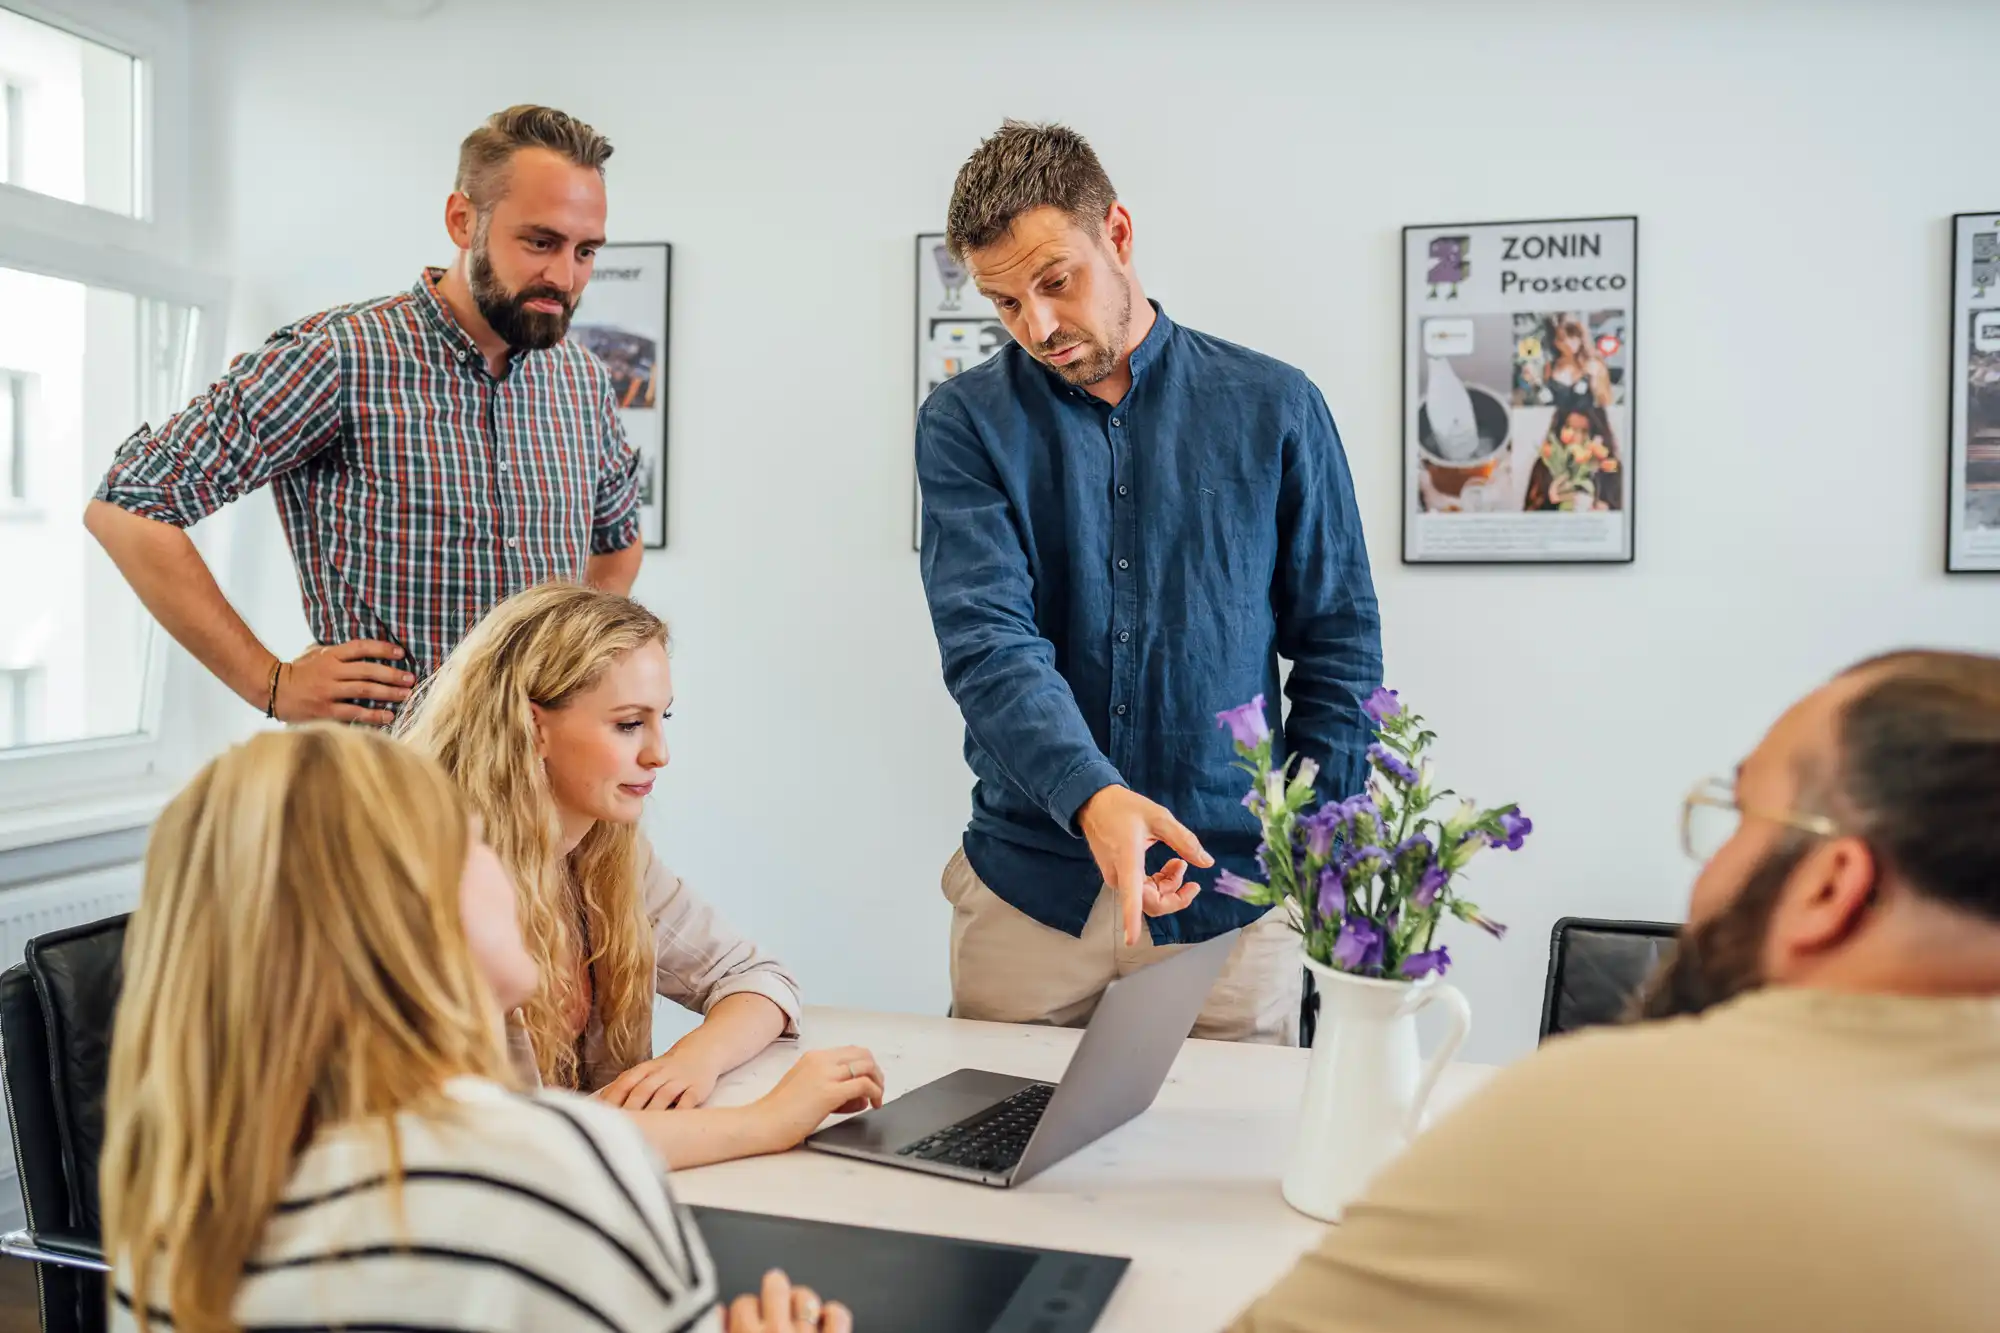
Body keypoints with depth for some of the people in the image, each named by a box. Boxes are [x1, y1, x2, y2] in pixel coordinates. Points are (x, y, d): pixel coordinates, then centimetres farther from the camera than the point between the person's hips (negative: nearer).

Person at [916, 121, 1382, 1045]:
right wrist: (1091, 796, -30)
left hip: (1229, 893, 0)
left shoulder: (1274, 409, 1)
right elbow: (987, 638, -14)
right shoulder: (965, 423, -1)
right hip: (1027, 889, 0)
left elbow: (1339, 647, 5)